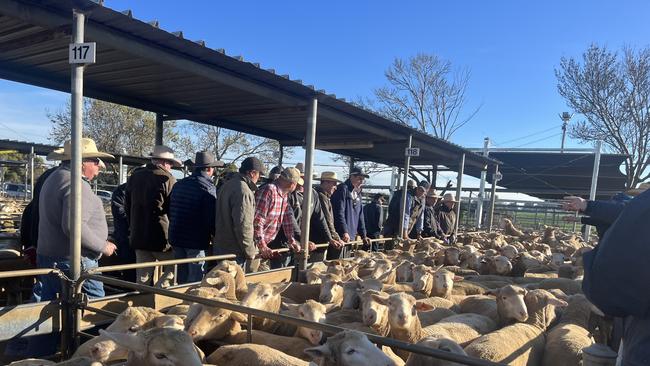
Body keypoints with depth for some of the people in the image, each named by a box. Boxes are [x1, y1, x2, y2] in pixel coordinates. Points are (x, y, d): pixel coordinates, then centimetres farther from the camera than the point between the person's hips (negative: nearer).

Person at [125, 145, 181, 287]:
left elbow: (127, 205, 17)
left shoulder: (134, 176, 9)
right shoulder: (168, 179, -12)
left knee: (142, 278, 13)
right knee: (172, 270, 9)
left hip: (138, 237, 7)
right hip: (161, 237, -7)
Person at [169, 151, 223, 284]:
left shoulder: (178, 184, 9)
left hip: (176, 238, 7)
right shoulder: (208, 187, -14)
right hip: (196, 241, -7)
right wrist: (215, 235, -2)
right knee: (195, 280, 2)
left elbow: (170, 212, 16)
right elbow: (211, 218, -17)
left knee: (182, 278, 18)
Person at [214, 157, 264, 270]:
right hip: (235, 252, -9)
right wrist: (250, 252, -13)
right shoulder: (243, 191, -21)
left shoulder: (227, 185, 10)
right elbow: (243, 226, -24)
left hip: (220, 247, 10)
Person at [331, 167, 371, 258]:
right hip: (340, 236, -8)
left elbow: (360, 216, 17)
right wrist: (344, 232, -22)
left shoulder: (357, 193, 17)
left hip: (350, 236, 8)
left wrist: (363, 235, 13)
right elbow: (339, 213, -18)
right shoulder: (343, 189, -10)